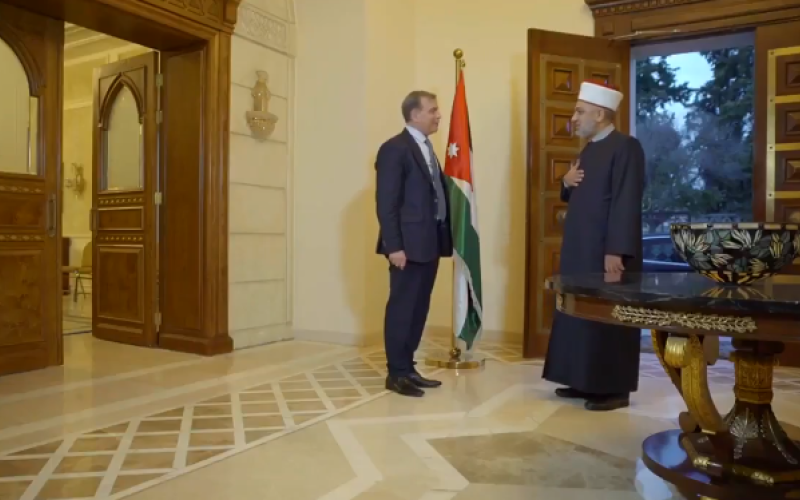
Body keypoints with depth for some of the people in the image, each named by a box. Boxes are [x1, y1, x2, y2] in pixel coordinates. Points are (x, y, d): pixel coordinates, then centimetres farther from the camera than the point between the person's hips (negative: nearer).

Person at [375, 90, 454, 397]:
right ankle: (396, 374, 10)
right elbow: (386, 203, -14)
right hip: (409, 245, -9)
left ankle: (408, 368, 23)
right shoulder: (394, 149, -8)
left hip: (430, 242, 9)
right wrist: (394, 246, -19)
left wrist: (443, 238, 10)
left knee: (418, 309, 12)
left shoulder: (426, 149, 19)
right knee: (401, 308, -1)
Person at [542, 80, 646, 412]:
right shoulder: (590, 149, 15)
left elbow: (627, 202, -19)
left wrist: (616, 251, -24)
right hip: (581, 248, 9)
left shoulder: (625, 147, -12)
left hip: (607, 250, -9)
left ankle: (615, 389, 10)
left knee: (608, 316, -2)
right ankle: (586, 382, 23)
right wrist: (567, 183, 0)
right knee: (580, 312, 12)